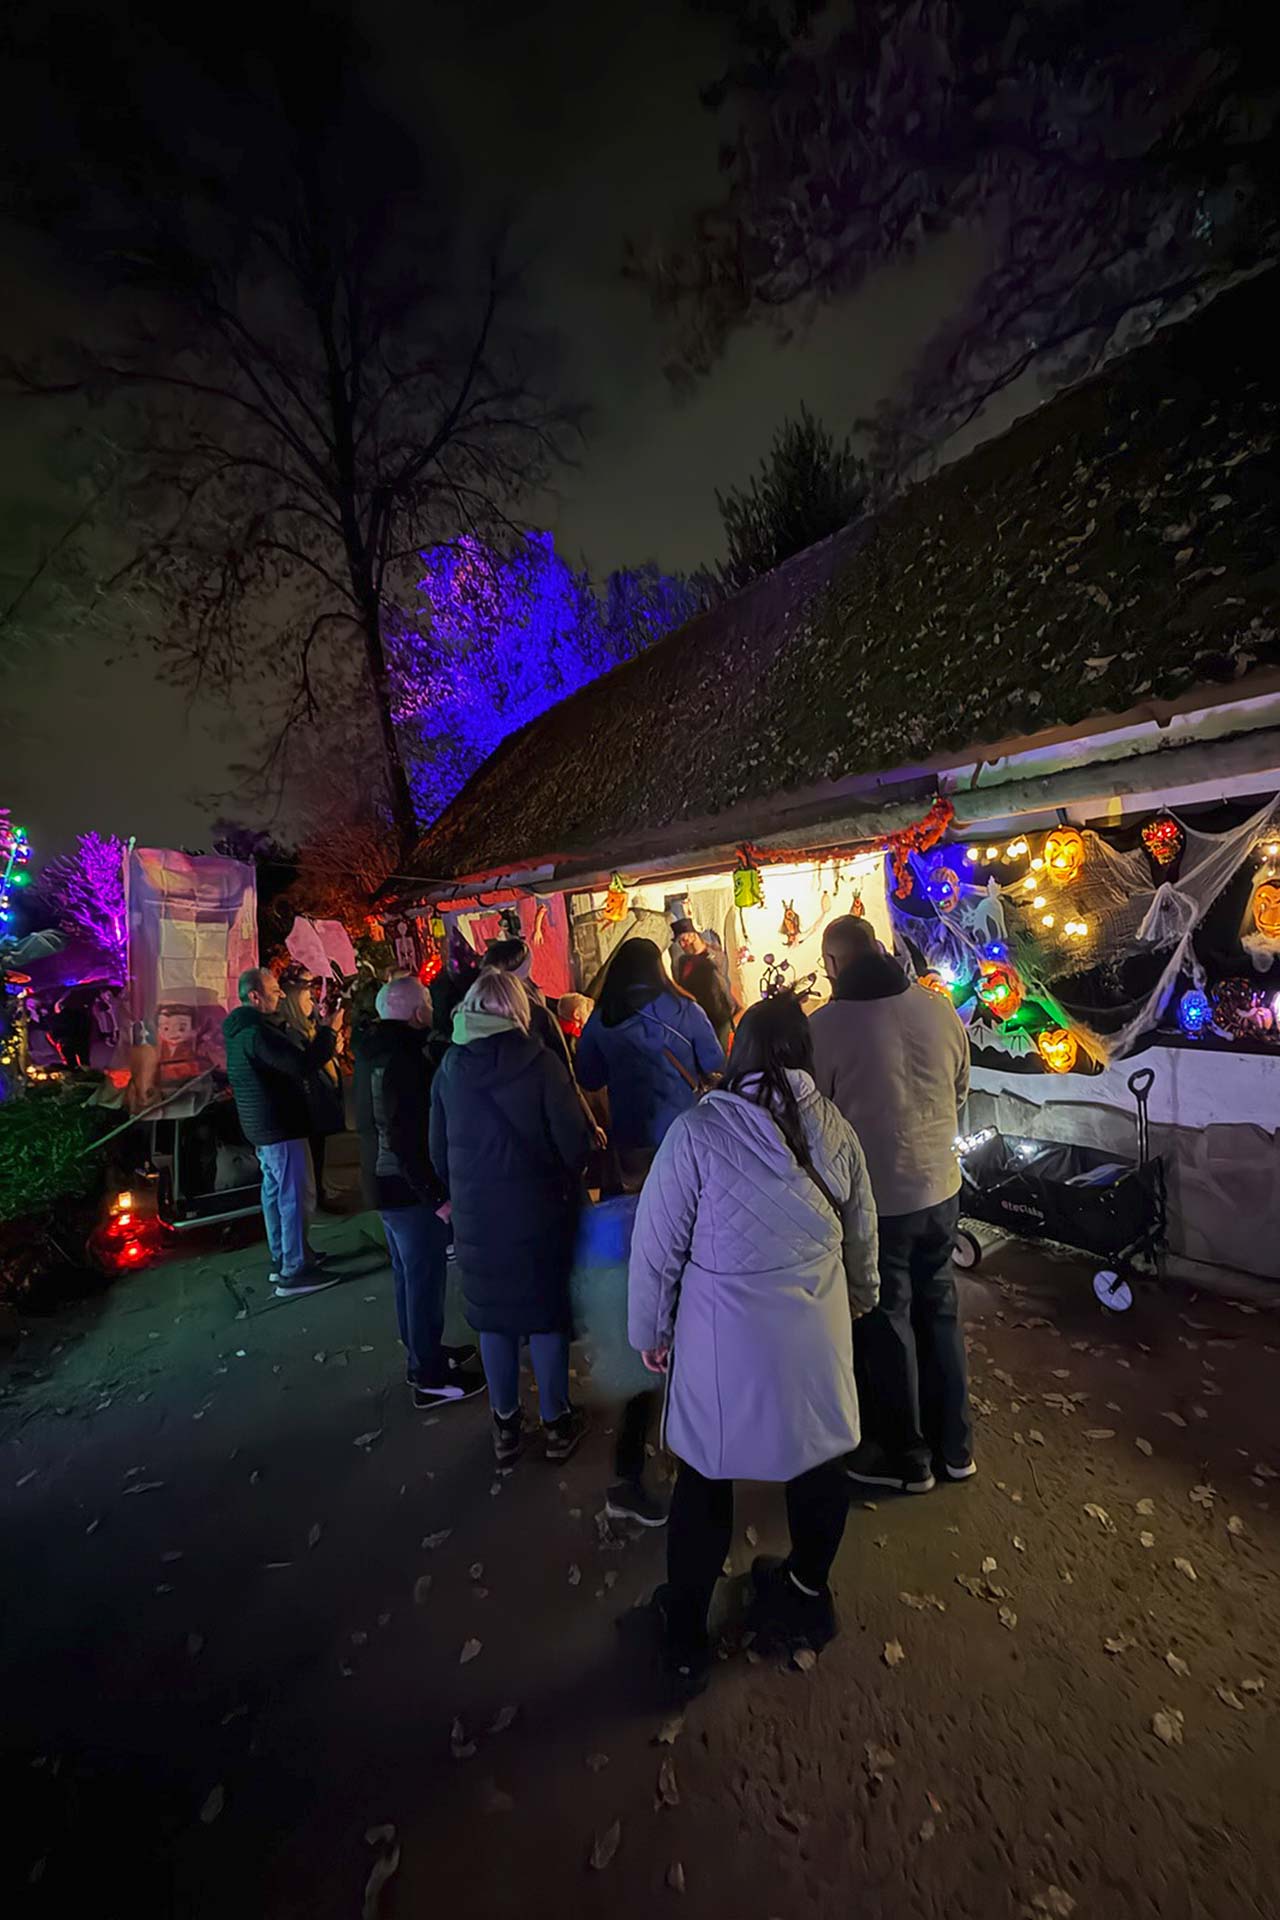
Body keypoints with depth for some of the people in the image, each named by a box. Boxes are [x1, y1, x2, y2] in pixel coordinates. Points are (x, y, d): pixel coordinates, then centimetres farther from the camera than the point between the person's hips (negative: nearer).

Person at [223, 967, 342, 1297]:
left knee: (275, 1192, 18)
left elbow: (289, 1055, 15)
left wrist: (320, 1037, 5)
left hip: (263, 1126, 11)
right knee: (295, 1197, -4)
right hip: (280, 1126, -11)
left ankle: (281, 1259, 30)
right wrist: (328, 1030, -20)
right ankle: (293, 1272, 3)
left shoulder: (242, 1029, 11)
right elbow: (303, 1064, -31)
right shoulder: (256, 1032, -24)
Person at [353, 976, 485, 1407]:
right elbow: (408, 1138, -29)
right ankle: (431, 1376, 19)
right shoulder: (404, 1057, -25)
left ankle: (422, 1355, 37)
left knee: (408, 1274, 21)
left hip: (383, 1180, 10)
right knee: (425, 1279, 5)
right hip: (409, 1187, -10)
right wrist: (436, 1195, -22)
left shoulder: (373, 1051, 5)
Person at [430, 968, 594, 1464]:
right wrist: (567, 1186, 4)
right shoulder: (539, 1062, -15)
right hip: (537, 1212, -3)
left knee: (492, 1316, 18)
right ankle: (556, 1423, 28)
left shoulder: (450, 1067, -4)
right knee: (546, 1313, 14)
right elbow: (575, 1140, -15)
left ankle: (505, 1425, 33)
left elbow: (439, 1150, 5)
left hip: (475, 1214, 3)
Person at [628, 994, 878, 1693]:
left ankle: (685, 1636, 39)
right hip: (818, 1338, 4)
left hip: (724, 1344, -3)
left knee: (706, 1478, 19)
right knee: (819, 1463, 27)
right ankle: (807, 1597, 51)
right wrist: (858, 1297, 25)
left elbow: (657, 1245, -13)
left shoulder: (697, 1131, -19)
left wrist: (649, 1332, 3)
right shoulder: (834, 1130, -7)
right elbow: (862, 1234, 6)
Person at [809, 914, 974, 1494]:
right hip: (939, 1188, 5)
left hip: (872, 1199, -5)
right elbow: (959, 1095, 9)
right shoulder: (941, 1009, -5)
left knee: (886, 1325, 15)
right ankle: (954, 1446, 40)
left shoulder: (826, 1025, -21)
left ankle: (906, 1458, 34)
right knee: (939, 1312, 23)